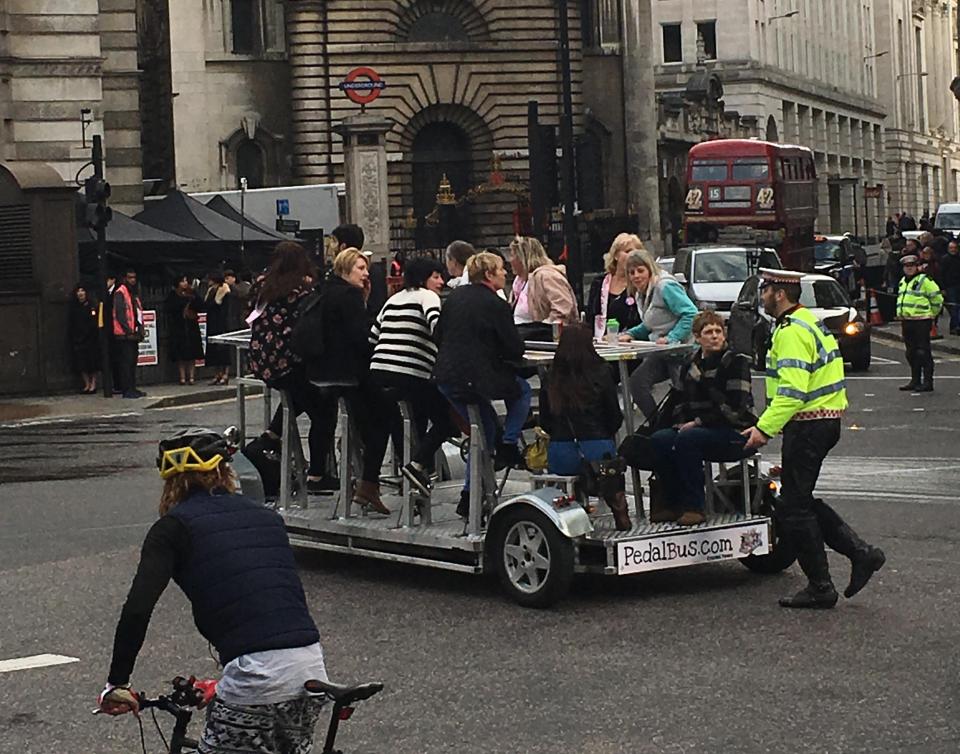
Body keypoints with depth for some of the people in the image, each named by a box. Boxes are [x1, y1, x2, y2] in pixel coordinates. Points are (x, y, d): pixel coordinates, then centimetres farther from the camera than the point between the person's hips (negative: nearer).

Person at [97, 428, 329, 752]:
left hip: (257, 676, -6)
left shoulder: (174, 527, 4)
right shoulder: (266, 516, 21)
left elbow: (137, 609, -6)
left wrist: (117, 683, 5)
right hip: (313, 669, 6)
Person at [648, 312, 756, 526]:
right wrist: (682, 423, -4)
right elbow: (682, 403, 18)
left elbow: (735, 409, -16)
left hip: (735, 434, -6)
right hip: (700, 430, 7)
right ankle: (674, 504, -8)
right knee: (659, 439, -18)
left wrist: (698, 422, -15)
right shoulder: (691, 365, 13)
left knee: (687, 439, -32)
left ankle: (694, 507, -24)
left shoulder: (736, 362, -7)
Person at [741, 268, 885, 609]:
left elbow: (792, 390, -27)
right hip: (825, 420, 10)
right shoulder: (809, 322, 17)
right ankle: (860, 552, 11)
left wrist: (765, 428, -27)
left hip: (808, 425, -10)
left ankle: (820, 587, 3)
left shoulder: (792, 332, -17)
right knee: (801, 500, 16)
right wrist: (768, 425, 19)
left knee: (794, 507, -2)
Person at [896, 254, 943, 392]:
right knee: (911, 353, 12)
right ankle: (915, 381, 19)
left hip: (921, 322, -8)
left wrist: (932, 314, 0)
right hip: (906, 321, 8)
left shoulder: (925, 281, -8)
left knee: (923, 352, -8)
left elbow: (937, 298, -7)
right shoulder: (903, 282, 18)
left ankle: (927, 382, -5)